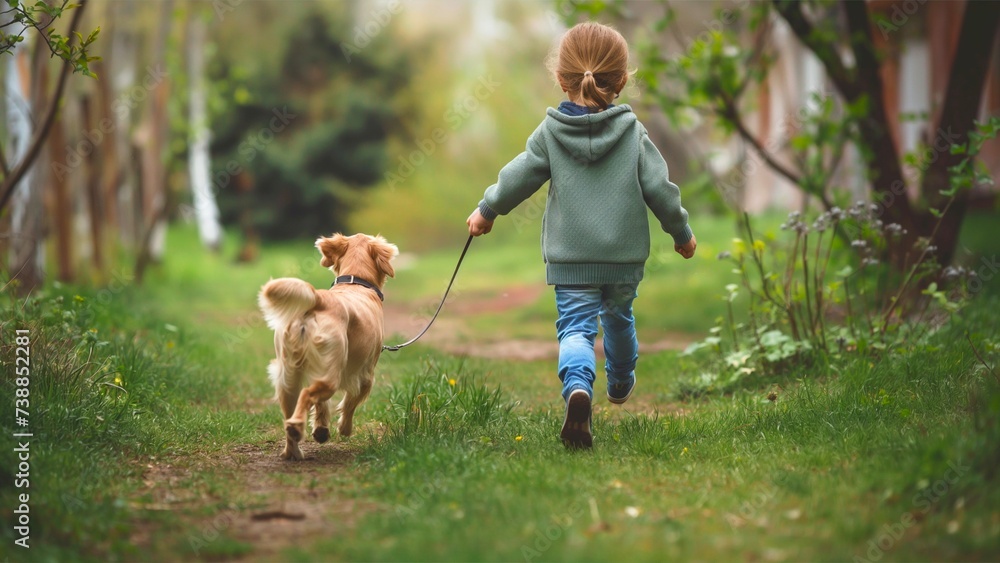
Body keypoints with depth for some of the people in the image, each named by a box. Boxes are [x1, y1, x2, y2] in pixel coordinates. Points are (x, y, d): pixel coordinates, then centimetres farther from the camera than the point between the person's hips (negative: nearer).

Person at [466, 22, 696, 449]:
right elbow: (658, 187, -3)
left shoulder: (550, 133, -5)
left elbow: (518, 178, -1)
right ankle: (620, 382, 48)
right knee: (618, 317, 26)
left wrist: (486, 211, 17)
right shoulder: (633, 132, -3)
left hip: (570, 259, -2)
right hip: (625, 257, 2)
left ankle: (578, 389, -35)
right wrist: (681, 232, 12)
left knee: (576, 327, -6)